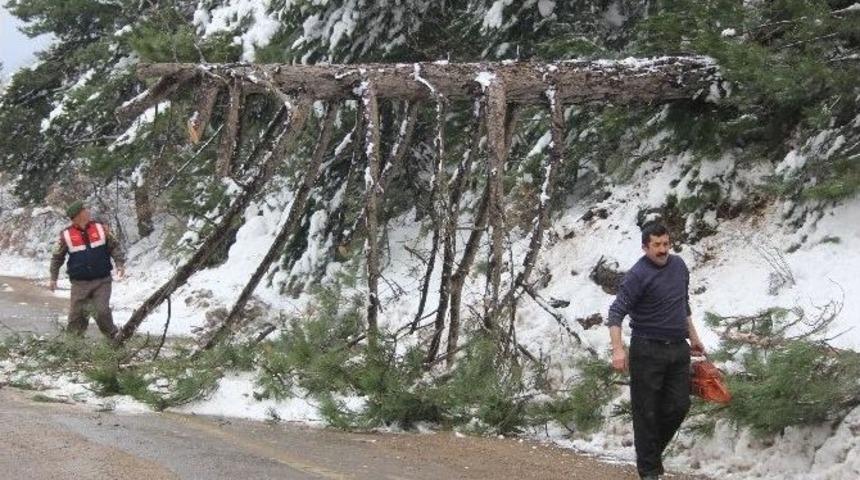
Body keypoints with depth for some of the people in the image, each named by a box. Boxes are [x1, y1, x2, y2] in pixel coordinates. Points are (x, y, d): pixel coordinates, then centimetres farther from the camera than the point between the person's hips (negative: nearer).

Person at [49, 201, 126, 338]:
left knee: (102, 311, -12)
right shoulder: (66, 235, -1)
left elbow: (114, 246, 10)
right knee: (76, 313, 2)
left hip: (102, 281, 0)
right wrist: (53, 278, 8)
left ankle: (113, 337, 5)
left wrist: (120, 263, -3)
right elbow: (57, 257, 10)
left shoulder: (101, 228, 3)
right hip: (79, 283, 0)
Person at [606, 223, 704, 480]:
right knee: (647, 411, 0)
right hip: (648, 350, -6)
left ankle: (654, 450, 28)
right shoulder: (637, 275, -14)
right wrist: (618, 349, -31)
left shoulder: (679, 265, 9)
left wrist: (693, 337, 23)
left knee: (679, 406, 6)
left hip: (678, 349, 6)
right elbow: (616, 313, -20)